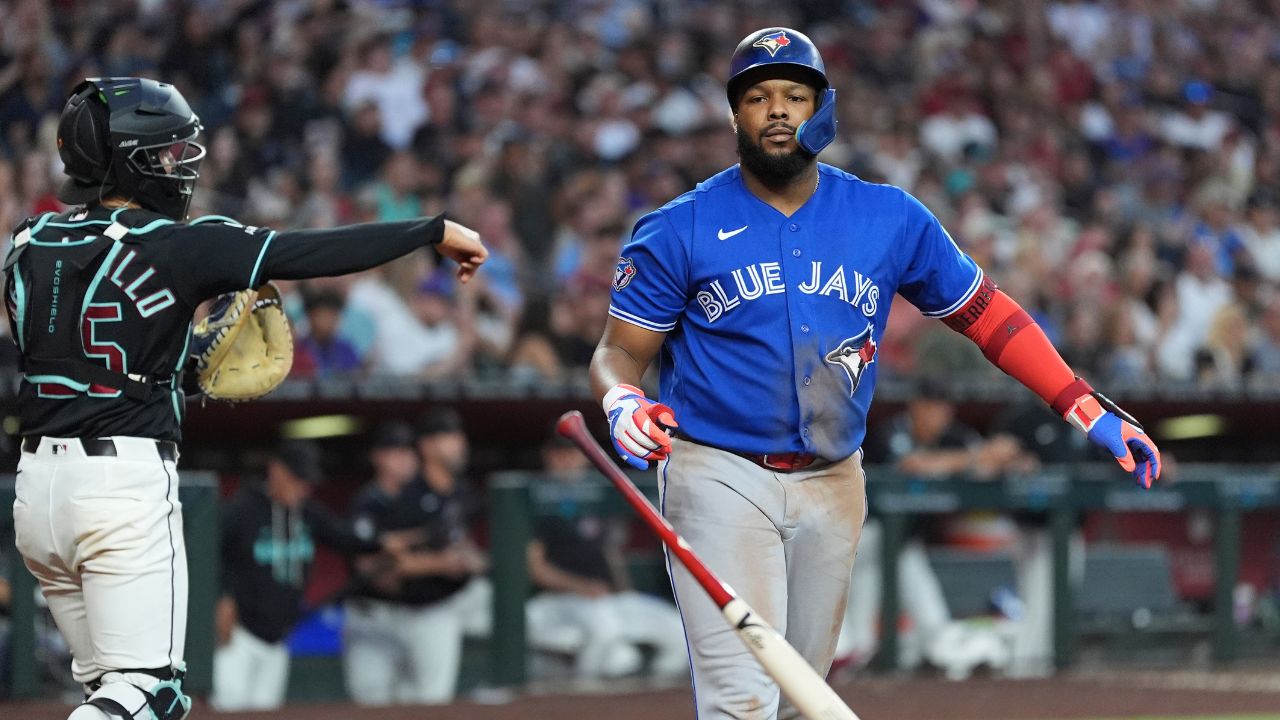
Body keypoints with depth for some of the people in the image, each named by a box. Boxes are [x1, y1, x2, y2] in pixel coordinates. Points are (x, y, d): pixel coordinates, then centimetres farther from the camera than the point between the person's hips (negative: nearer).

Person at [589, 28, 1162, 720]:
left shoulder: (891, 220, 4)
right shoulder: (679, 229, -3)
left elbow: (984, 311, 9)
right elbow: (619, 351, -1)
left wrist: (1087, 409, 0)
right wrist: (621, 401, -26)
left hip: (832, 485, 4)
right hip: (720, 477, -4)